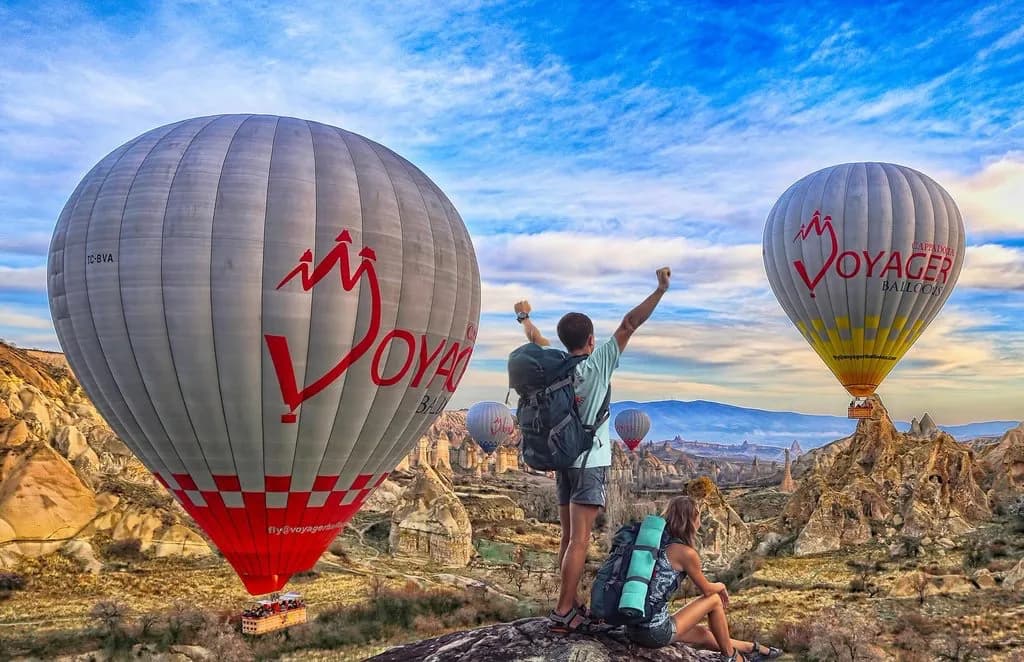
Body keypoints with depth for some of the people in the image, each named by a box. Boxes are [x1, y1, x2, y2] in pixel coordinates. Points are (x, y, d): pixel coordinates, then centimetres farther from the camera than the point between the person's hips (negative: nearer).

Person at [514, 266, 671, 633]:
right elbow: (629, 324, -12)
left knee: (568, 537, 12)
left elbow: (536, 337, 22)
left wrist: (524, 316, 41)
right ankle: (563, 612, -6)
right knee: (579, 540, -6)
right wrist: (660, 290, -9)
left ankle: (573, 604, 18)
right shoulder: (598, 362, -11)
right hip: (590, 461, -6)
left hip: (563, 459, 6)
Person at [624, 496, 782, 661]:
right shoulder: (686, 553, -12)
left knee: (703, 634, 28)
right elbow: (706, 589, 2)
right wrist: (721, 587, 26)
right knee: (715, 600, 12)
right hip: (656, 632, -7)